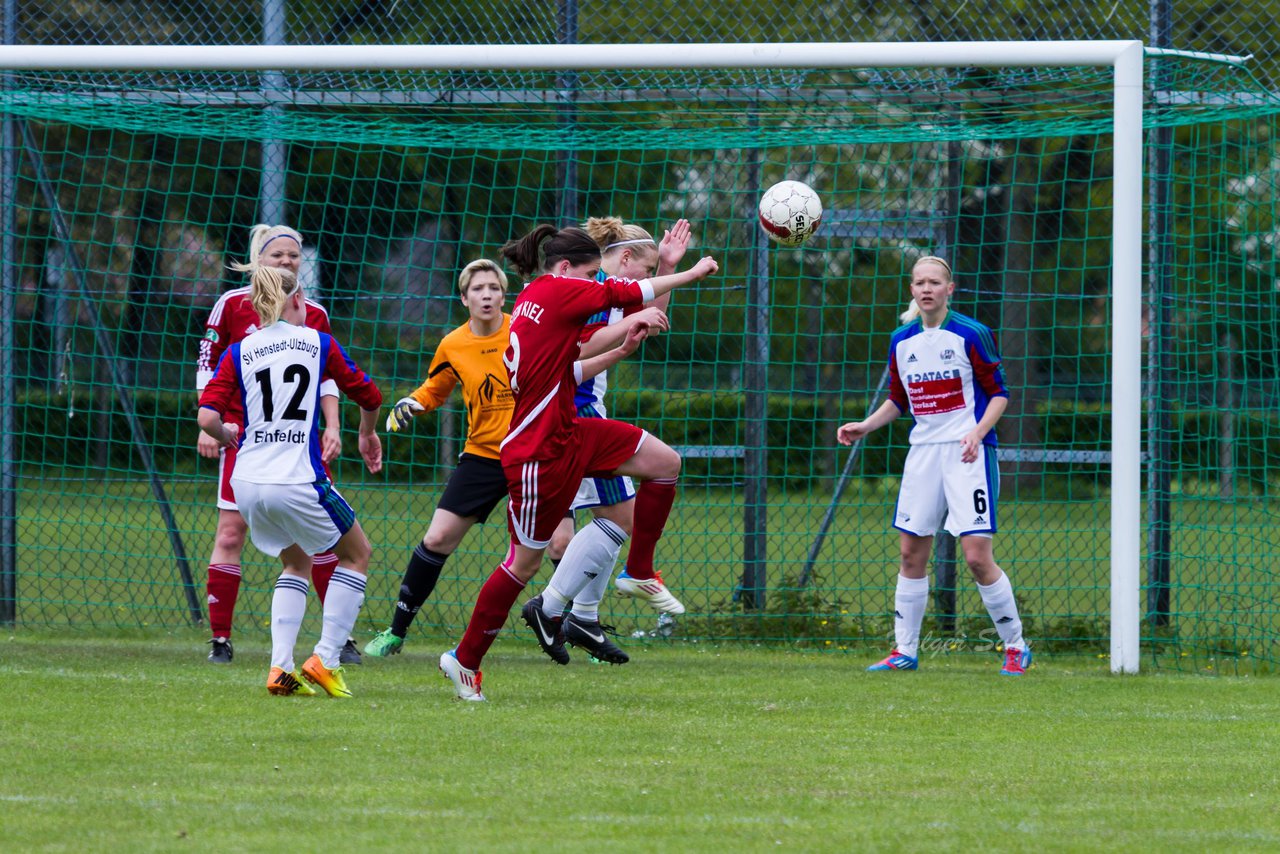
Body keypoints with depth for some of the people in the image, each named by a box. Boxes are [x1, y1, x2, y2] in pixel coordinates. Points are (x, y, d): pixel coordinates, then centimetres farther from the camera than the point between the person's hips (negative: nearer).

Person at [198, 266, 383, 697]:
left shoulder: (238, 353, 6)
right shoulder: (318, 343, 4)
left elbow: (208, 418, -5)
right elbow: (369, 396, 13)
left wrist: (225, 434, 19)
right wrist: (368, 435, 33)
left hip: (248, 483, 4)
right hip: (297, 480, -4)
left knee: (296, 562, 26)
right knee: (357, 553, 19)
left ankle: (280, 667, 10)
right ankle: (325, 659, 7)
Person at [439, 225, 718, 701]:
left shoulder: (535, 300, 13)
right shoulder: (554, 290, -14)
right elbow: (626, 294, -8)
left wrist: (621, 351, 11)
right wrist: (693, 273, 4)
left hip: (568, 435, 10)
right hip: (539, 453, -10)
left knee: (666, 463, 5)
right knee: (525, 561, 0)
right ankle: (465, 659, 12)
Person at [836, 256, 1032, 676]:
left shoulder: (971, 335, -7)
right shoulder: (902, 341, 9)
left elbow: (998, 392, -3)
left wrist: (978, 432, -18)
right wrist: (865, 426, 8)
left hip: (967, 453, -5)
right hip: (923, 452, 5)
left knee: (977, 556, -11)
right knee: (912, 553, 5)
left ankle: (1015, 647, 2)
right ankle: (904, 650, 14)